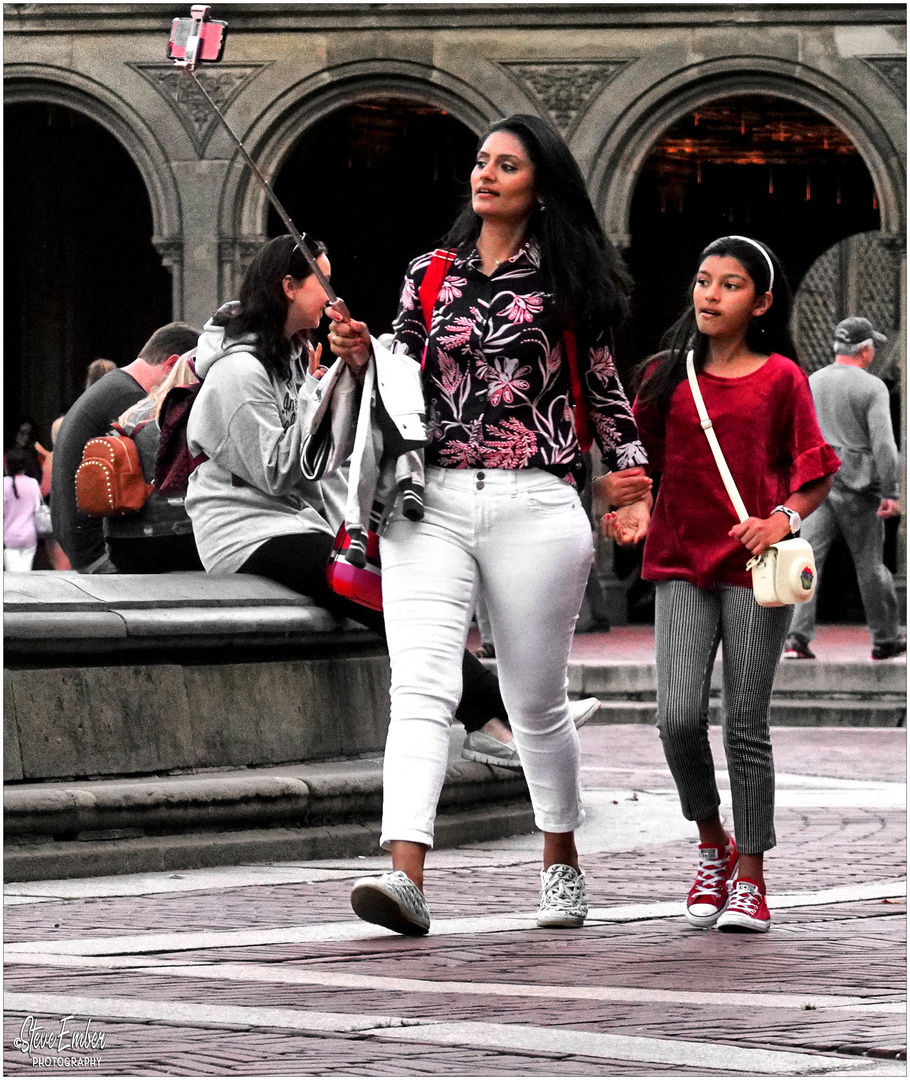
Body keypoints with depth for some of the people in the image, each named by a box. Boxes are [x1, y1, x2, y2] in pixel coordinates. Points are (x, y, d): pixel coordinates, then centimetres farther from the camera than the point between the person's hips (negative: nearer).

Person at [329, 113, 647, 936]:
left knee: (535, 701, 9)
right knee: (421, 687, -14)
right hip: (431, 503, 1)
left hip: (533, 505, -1)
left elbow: (604, 389, 12)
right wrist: (363, 359, -5)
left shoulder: (567, 279, 7)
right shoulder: (428, 276, 12)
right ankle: (406, 878, -25)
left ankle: (562, 862, 30)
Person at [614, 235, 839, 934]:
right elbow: (646, 459, 16)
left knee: (746, 723, -2)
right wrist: (634, 507, -4)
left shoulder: (781, 378, 1)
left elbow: (816, 478, 4)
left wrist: (783, 520, -14)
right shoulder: (666, 375, 9)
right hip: (681, 567, 2)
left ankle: (750, 877, 9)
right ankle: (713, 847, 15)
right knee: (678, 718, -9)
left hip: (756, 570, -2)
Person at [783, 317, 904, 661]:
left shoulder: (810, 383, 8)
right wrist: (891, 493, -14)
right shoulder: (872, 387, -8)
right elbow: (883, 443, -16)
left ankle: (797, 638, -15)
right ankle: (885, 639, 20)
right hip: (856, 488, -4)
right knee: (870, 564, 8)